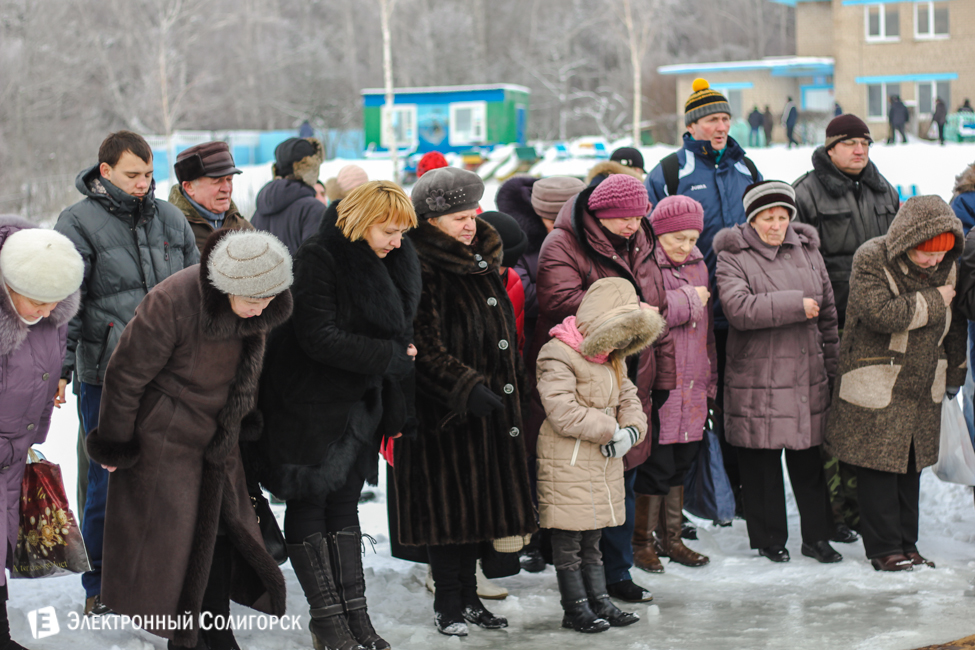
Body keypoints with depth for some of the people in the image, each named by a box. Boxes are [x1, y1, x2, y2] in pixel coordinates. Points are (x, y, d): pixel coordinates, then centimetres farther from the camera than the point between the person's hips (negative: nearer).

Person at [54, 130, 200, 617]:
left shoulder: (170, 219, 11)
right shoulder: (79, 223, -3)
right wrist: (59, 367, -13)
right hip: (106, 378, -4)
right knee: (109, 480, 1)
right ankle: (101, 585, 14)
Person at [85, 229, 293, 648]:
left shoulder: (259, 312, -8)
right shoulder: (171, 304, -27)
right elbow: (127, 375, -17)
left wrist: (242, 422, 21)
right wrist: (115, 444, -8)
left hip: (219, 438, 6)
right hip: (166, 439, -6)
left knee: (223, 534, 7)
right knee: (175, 537, -2)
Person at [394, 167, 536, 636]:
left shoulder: (483, 260, 13)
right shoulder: (421, 270, -14)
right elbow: (424, 347, -20)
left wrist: (516, 385, 19)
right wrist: (465, 387, -24)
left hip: (490, 408, 8)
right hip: (444, 412, -8)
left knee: (476, 503, 12)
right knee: (448, 504, -2)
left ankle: (468, 597, 21)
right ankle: (448, 606, 8)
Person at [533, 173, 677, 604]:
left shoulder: (639, 248, 14)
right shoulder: (563, 246, -9)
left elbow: (657, 314, 19)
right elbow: (562, 300, -25)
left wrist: (662, 378, 17)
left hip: (630, 386, 7)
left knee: (622, 482, 12)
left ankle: (617, 573, 22)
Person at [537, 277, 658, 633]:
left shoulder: (612, 361, 13)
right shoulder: (559, 356, -16)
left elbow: (628, 399, 16)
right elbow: (563, 413, -23)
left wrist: (632, 431, -7)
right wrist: (611, 430, -18)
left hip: (605, 463, 8)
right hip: (567, 465, -8)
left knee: (592, 540, 16)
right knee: (568, 543, 1)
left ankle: (599, 601, 22)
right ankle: (576, 608, 8)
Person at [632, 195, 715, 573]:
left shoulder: (697, 265, 15)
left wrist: (709, 380, 21)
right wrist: (689, 299, -14)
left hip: (691, 389, 7)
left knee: (681, 463, 13)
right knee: (655, 466, -4)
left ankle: (671, 538, 25)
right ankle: (641, 541, 10)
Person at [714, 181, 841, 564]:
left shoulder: (807, 251, 12)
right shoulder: (733, 258, -3)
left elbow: (827, 313, 18)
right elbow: (738, 308, -21)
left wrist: (832, 366, 17)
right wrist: (796, 305, -17)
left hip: (808, 376, 4)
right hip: (756, 380, -4)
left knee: (809, 460, 8)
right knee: (761, 464, 3)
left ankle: (816, 536, 19)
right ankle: (769, 539, 16)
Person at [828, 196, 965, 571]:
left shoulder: (948, 267, 3)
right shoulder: (871, 260, -16)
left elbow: (955, 324, 16)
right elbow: (881, 313, -29)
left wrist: (953, 374, 22)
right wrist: (933, 301, -20)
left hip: (923, 389, 6)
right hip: (875, 387, -5)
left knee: (911, 467, 11)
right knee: (878, 470, -1)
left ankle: (906, 545, 21)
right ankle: (884, 549, 8)